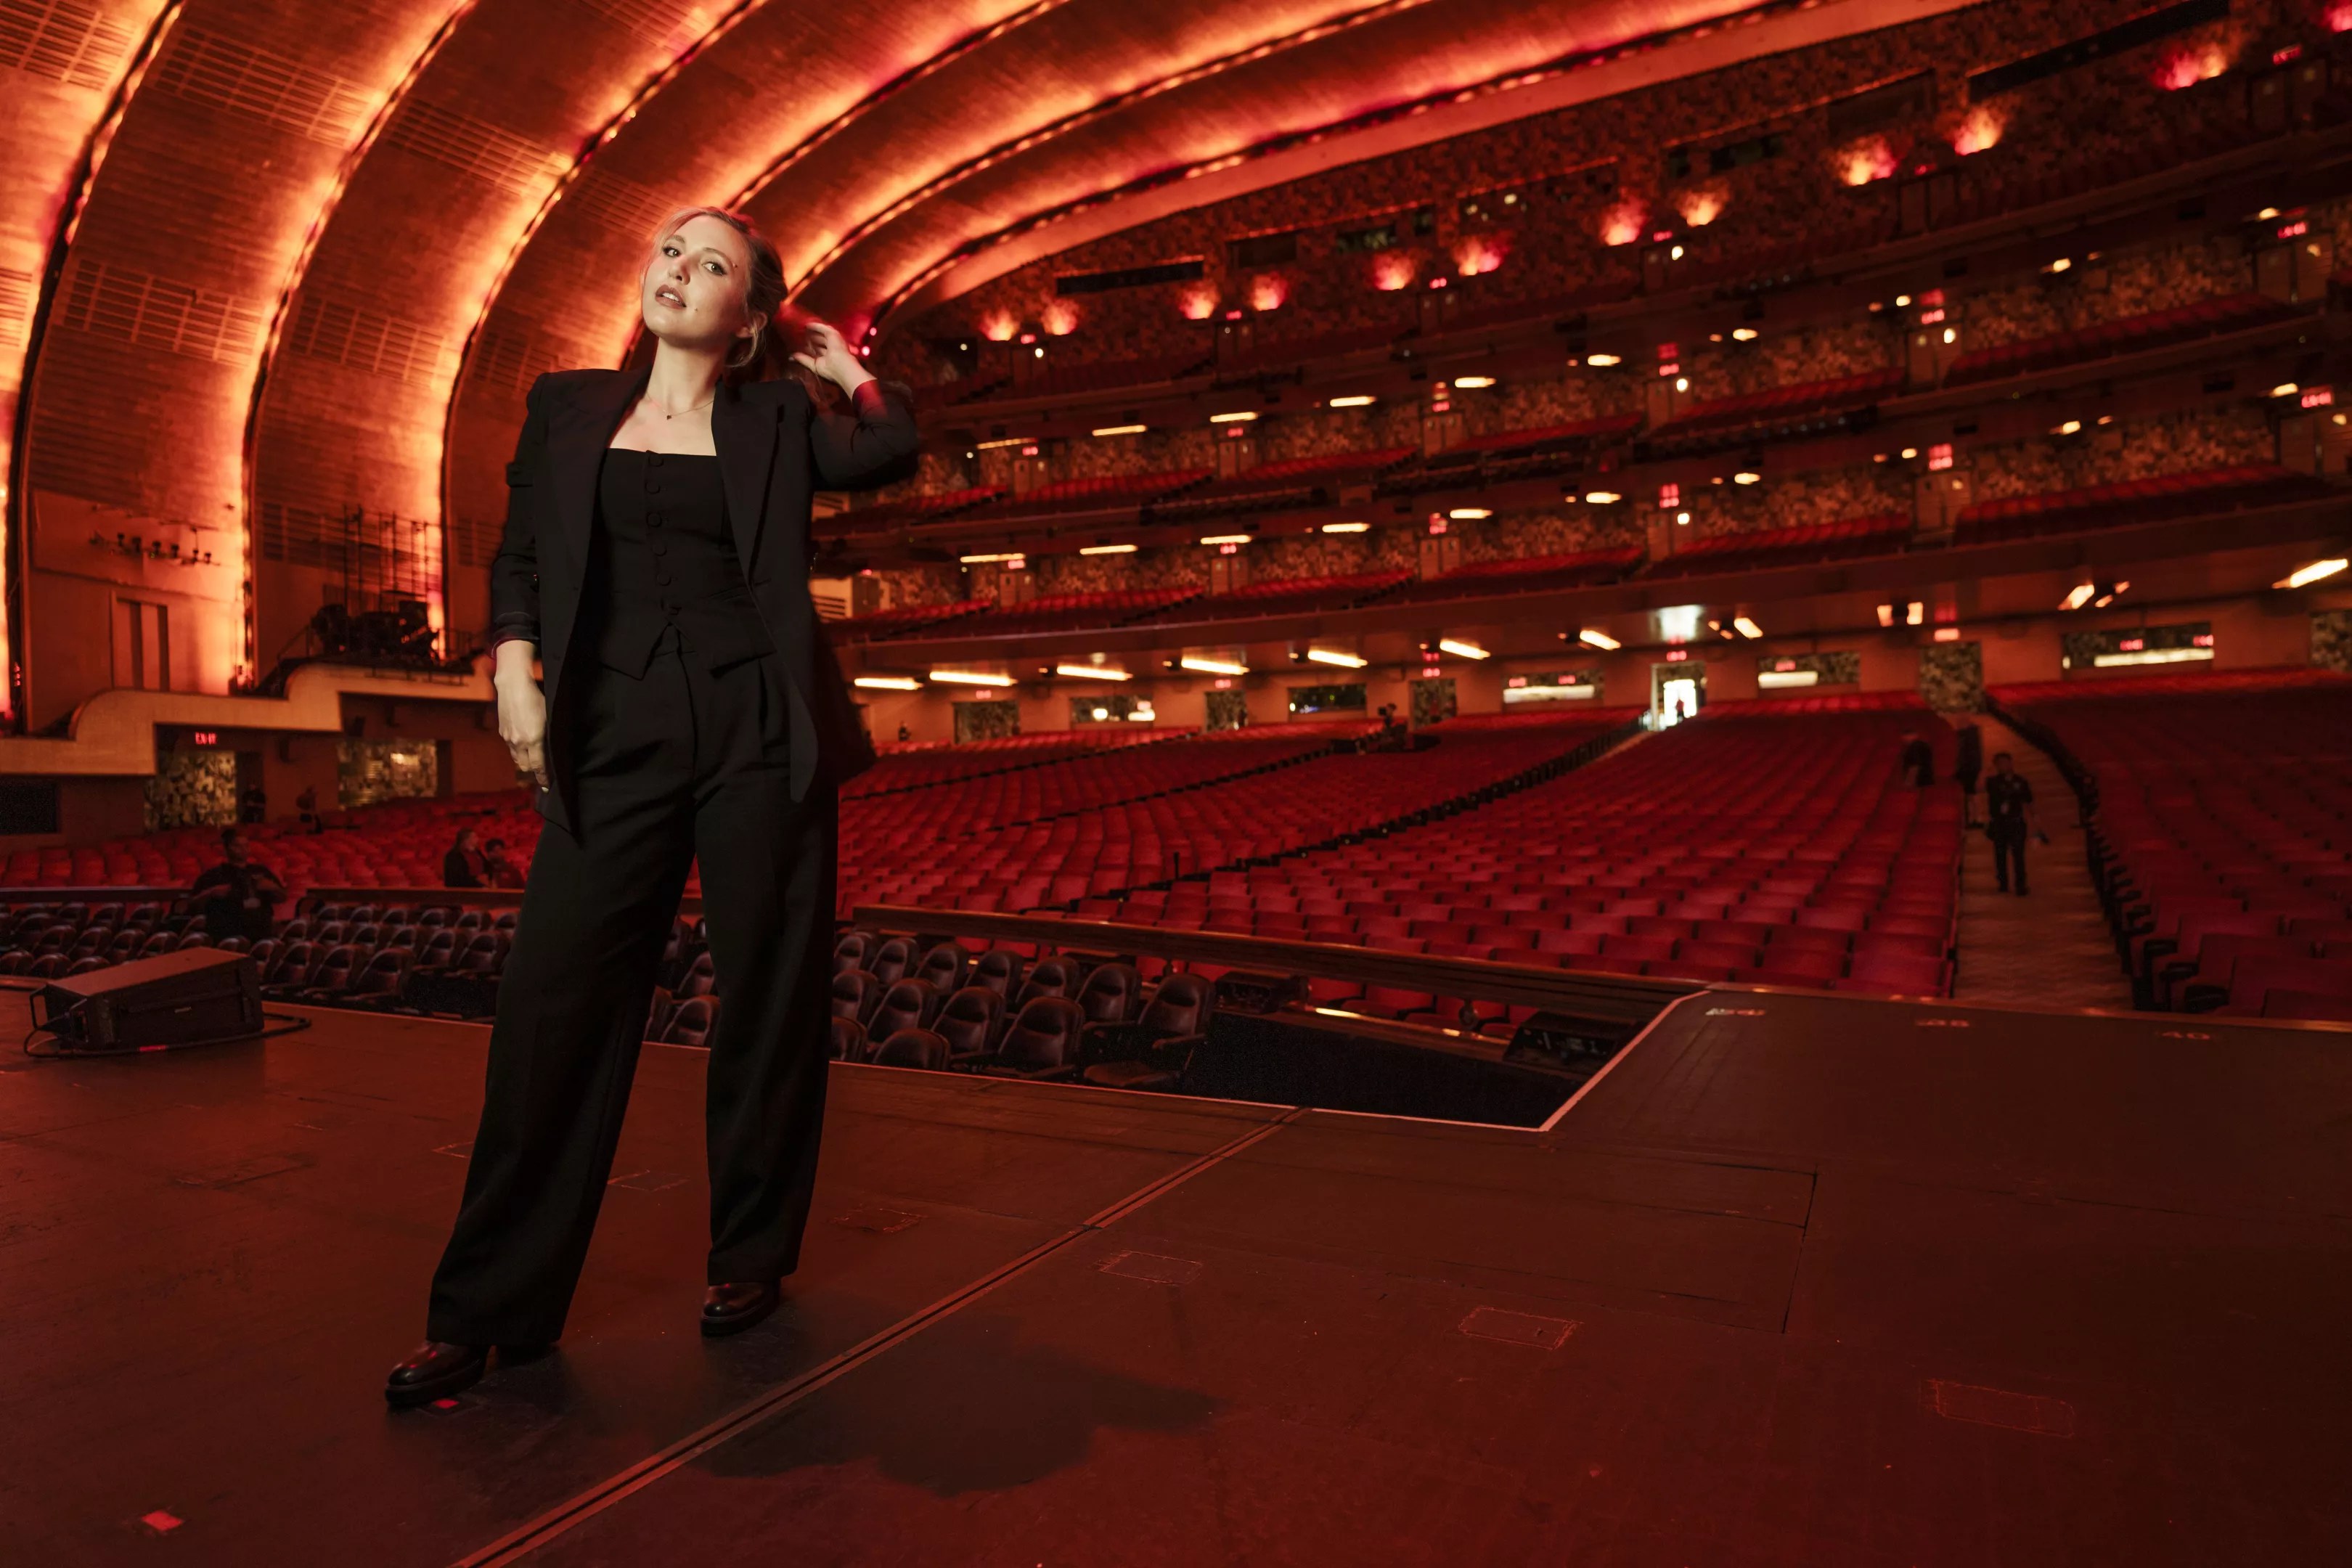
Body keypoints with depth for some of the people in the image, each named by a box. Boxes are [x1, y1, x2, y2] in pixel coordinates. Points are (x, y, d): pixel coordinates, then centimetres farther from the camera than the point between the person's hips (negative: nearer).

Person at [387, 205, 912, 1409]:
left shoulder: (776, 422, 10)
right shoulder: (568, 406, 16)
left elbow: (890, 452, -7)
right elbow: (519, 556, 14)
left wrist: (853, 372, 11)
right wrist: (515, 674, -1)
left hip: (760, 733, -1)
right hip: (617, 736, 2)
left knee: (766, 999, 2)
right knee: (554, 999, -2)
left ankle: (750, 1261, 19)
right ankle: (487, 1310, 9)